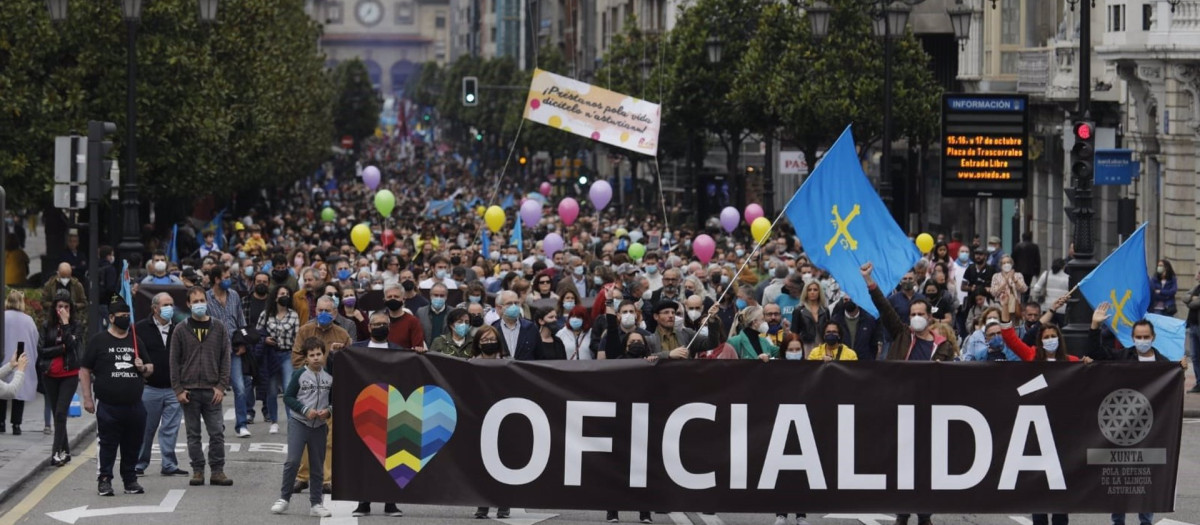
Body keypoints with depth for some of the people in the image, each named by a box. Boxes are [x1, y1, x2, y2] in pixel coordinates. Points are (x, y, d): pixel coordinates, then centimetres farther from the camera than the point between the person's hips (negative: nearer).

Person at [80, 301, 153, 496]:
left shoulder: (136, 341, 16)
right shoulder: (98, 341, 2)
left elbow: (150, 369, 24)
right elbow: (84, 370, 1)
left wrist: (144, 368, -1)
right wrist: (87, 398, -6)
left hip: (134, 405, 4)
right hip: (108, 405, -4)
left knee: (133, 445, 7)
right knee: (108, 444, -2)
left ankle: (130, 480, 17)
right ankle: (104, 479, 5)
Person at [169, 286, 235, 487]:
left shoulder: (218, 328, 5)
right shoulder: (181, 330, 3)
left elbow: (226, 358, 5)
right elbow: (174, 361, 3)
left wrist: (221, 386, -4)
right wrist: (178, 389, -4)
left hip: (212, 390, 0)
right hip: (189, 390, 0)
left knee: (217, 433, -2)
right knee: (193, 434, 4)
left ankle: (217, 471, 5)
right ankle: (197, 470, 10)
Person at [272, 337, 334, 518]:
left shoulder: (330, 377, 3)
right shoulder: (299, 375, -5)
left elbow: (335, 399, 12)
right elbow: (288, 397, -3)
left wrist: (329, 411, -8)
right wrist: (305, 410, -13)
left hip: (319, 426, 3)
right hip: (298, 422, -3)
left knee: (317, 466, 8)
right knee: (293, 461, -12)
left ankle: (316, 503, 15)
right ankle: (284, 498, -1)